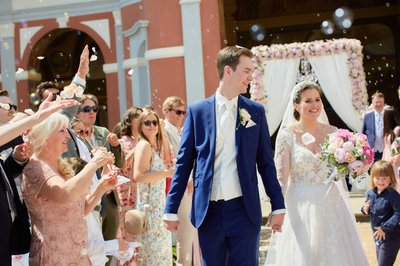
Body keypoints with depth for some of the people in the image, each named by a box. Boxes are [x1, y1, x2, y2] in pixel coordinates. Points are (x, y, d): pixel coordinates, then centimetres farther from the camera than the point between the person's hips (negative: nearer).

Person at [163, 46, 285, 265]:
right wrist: (171, 209, 1)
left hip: (245, 210, 0)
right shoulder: (197, 111, 2)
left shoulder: (255, 111, 5)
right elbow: (184, 163, 3)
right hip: (208, 212, 0)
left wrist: (278, 206, 4)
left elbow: (265, 163, 7)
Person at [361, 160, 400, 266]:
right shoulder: (370, 193, 0)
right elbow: (368, 210, 14)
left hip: (391, 236, -7)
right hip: (377, 234, 7)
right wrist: (365, 209, -10)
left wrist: (384, 228, -26)